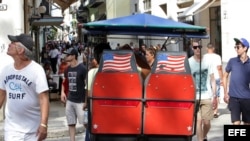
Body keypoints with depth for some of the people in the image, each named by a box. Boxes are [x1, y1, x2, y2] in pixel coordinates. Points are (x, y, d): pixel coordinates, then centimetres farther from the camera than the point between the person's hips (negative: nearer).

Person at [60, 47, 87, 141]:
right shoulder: (67, 69, 7)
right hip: (69, 101, 7)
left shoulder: (82, 69, -12)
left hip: (80, 101, -7)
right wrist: (62, 92, 6)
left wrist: (86, 101, -15)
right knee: (71, 124, 10)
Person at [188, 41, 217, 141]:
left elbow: (212, 80, 7)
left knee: (206, 122, 4)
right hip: (195, 97, -1)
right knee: (199, 121, -7)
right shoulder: (189, 62, -2)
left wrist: (214, 96, 4)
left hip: (207, 97, 1)